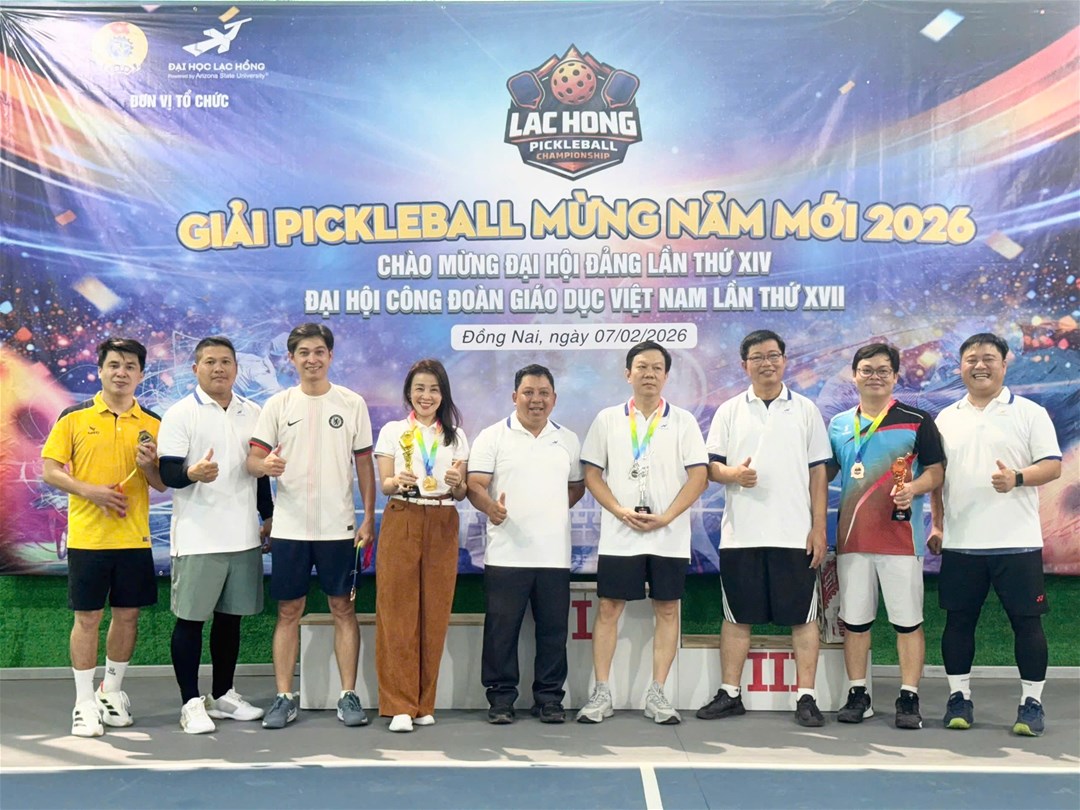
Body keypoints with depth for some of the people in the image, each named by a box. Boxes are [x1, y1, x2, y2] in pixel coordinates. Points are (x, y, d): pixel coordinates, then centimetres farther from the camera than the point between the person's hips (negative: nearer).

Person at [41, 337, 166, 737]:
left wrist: (149, 466, -15)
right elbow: (51, 471, -3)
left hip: (135, 538, 2)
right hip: (86, 536, -2)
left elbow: (162, 484, 7)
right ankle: (84, 702, 14)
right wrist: (91, 490, -17)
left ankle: (111, 692, 28)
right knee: (87, 617, 3)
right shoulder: (74, 417, 0)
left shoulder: (153, 424, 6)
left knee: (127, 614, 10)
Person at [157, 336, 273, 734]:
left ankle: (223, 695, 24)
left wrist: (268, 515, 17)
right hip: (197, 537, -5)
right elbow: (167, 471, -10)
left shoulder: (253, 413, 12)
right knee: (190, 619, 1)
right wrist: (192, 473, -32)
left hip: (244, 536, 5)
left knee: (230, 617, 12)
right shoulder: (180, 414, -3)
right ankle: (191, 703, 10)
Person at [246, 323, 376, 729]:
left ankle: (349, 695, 12)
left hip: (338, 525, 0)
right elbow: (253, 459, -2)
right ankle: (284, 698, 14)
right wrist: (265, 464, -27)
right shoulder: (278, 404, 3)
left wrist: (368, 517, 0)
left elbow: (364, 463, 6)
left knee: (343, 608, 5)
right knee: (288, 611, 6)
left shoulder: (352, 403, 3)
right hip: (289, 526, 1)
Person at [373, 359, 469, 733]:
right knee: (398, 613, -6)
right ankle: (399, 705, -2)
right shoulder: (392, 431, 7)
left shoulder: (456, 436, 12)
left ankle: (423, 703, 11)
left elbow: (461, 493, 7)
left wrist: (457, 483, -16)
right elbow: (384, 485, 0)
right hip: (401, 522, -2)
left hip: (442, 526, 2)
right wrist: (399, 481, -22)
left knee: (434, 614, 1)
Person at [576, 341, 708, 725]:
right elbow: (592, 473, 4)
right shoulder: (607, 419, 6)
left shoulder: (683, 421, 4)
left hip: (669, 536, 0)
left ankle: (657, 694, 13)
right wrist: (621, 512, -10)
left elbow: (698, 477, -1)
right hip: (618, 535, 0)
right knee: (608, 609, 1)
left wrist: (666, 517, -12)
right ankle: (601, 693, 9)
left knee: (667, 610, 4)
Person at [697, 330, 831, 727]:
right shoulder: (729, 411, 9)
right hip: (740, 534, 1)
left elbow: (818, 473, 5)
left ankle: (806, 697, 10)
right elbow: (710, 466, 7)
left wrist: (819, 529, -1)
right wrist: (734, 474, -16)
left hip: (795, 534, -1)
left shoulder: (806, 410, 7)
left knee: (803, 617, 2)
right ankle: (729, 694, 17)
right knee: (737, 617, 8)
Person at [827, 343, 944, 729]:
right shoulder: (839, 424, 12)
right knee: (854, 620, 8)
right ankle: (857, 695, 19)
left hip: (901, 535, -4)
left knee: (907, 620, 0)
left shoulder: (916, 421, 0)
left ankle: (909, 699, 9)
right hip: (852, 537, 4)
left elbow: (936, 470, -1)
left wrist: (913, 488, -21)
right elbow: (824, 471, 19)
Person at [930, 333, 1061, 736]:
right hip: (960, 542, 3)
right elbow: (935, 476, 16)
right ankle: (959, 697, 18)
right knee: (958, 620, 7)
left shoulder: (1030, 413, 2)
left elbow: (1053, 465, -4)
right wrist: (936, 524, 11)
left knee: (1027, 621, 2)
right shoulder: (946, 419, 12)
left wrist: (1017, 478, -22)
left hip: (1017, 541, -3)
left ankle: (1031, 702, 13)